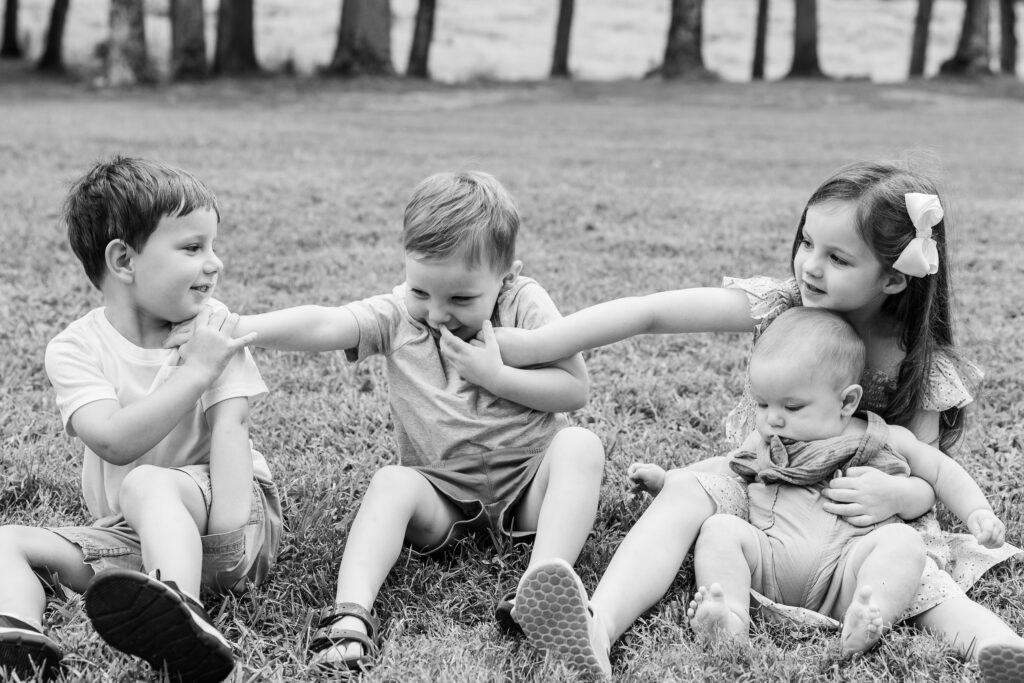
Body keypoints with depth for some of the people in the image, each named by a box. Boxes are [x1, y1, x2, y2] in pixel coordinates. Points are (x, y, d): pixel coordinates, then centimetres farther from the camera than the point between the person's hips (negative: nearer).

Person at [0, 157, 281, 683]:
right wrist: (195, 372, -21)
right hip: (129, 532, 3)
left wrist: (230, 535, -27)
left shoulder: (216, 329, -2)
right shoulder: (75, 348, -5)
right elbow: (115, 440, -21)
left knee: (147, 483, -34)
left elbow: (230, 428, -13)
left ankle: (184, 615, -58)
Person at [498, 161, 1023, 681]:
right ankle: (598, 625, -51)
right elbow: (651, 312, -19)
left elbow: (927, 476, -9)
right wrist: (535, 345, -26)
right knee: (684, 492, -30)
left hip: (853, 512, 0)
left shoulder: (924, 367, -12)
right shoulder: (779, 306, -11)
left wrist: (897, 494, -36)